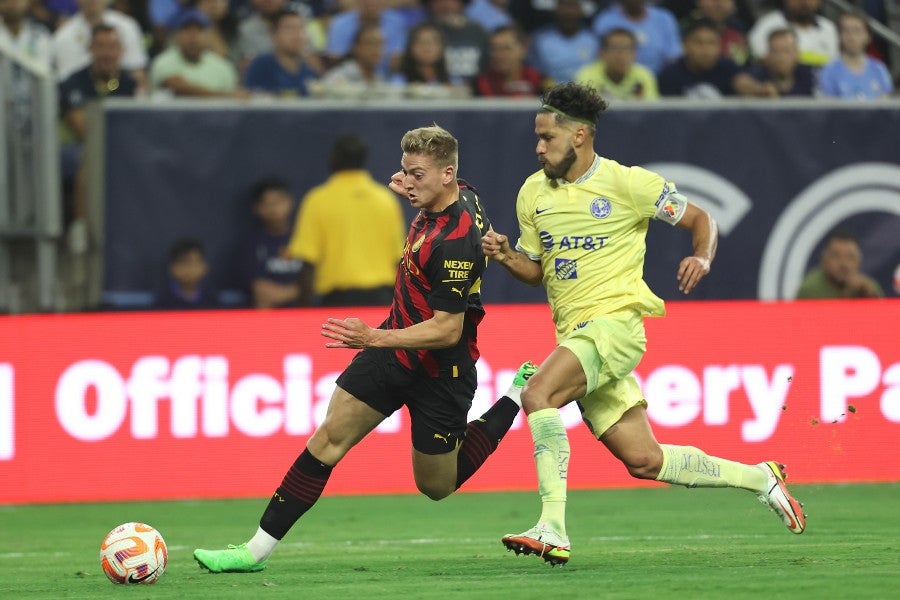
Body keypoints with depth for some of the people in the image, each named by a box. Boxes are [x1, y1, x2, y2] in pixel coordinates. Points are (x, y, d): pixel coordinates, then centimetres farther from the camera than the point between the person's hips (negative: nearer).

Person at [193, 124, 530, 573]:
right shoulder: (460, 196, -3)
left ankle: (518, 398, 26)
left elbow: (448, 330, -29)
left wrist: (374, 337, -32)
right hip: (395, 346, 8)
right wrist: (415, 192, 11)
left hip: (440, 371, -8)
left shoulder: (456, 241, -29)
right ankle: (258, 549, -3)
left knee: (436, 486, 10)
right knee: (330, 437, -3)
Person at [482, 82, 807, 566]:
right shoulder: (533, 194, 11)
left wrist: (702, 259, -16)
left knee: (537, 394, -28)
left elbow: (700, 220, 4)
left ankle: (552, 528, -30)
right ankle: (759, 478, 23)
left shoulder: (627, 183, -5)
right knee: (643, 460, 4)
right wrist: (506, 256, -1)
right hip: (574, 335, 7)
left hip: (614, 323, -7)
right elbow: (535, 270, 20)